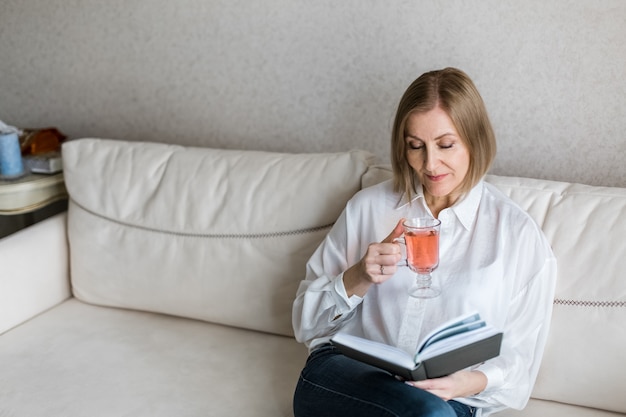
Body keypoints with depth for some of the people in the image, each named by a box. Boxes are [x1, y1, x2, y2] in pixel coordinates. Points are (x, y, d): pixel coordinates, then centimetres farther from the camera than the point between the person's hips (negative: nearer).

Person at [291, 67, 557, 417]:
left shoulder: (519, 234, 3)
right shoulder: (368, 206, 10)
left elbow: (519, 363, 5)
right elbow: (307, 321, 10)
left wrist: (471, 382, -17)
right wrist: (357, 279, -9)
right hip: (344, 373, 0)